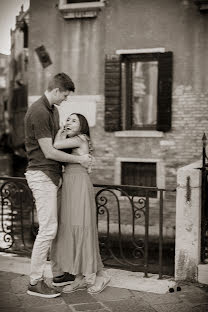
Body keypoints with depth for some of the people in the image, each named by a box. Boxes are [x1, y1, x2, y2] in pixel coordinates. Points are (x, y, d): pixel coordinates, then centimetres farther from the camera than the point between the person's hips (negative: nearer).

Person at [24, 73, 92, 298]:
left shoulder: (53, 110, 15)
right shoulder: (38, 112, -17)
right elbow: (48, 152, -18)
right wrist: (79, 159, -10)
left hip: (54, 174, 10)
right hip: (42, 175, -10)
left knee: (59, 226, 13)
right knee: (48, 229, -9)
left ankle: (58, 272, 25)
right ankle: (35, 282, 1)